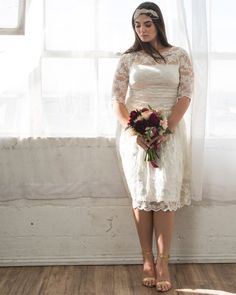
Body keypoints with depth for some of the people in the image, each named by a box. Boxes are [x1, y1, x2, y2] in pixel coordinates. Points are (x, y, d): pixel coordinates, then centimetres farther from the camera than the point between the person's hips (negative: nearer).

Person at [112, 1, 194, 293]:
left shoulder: (179, 55, 6)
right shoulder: (128, 59, 7)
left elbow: (185, 95, -1)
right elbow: (117, 99, 2)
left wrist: (166, 129, -13)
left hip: (170, 132, -1)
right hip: (134, 133, 1)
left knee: (165, 194, -9)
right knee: (141, 195, -1)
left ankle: (162, 261, -3)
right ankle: (147, 259, 6)